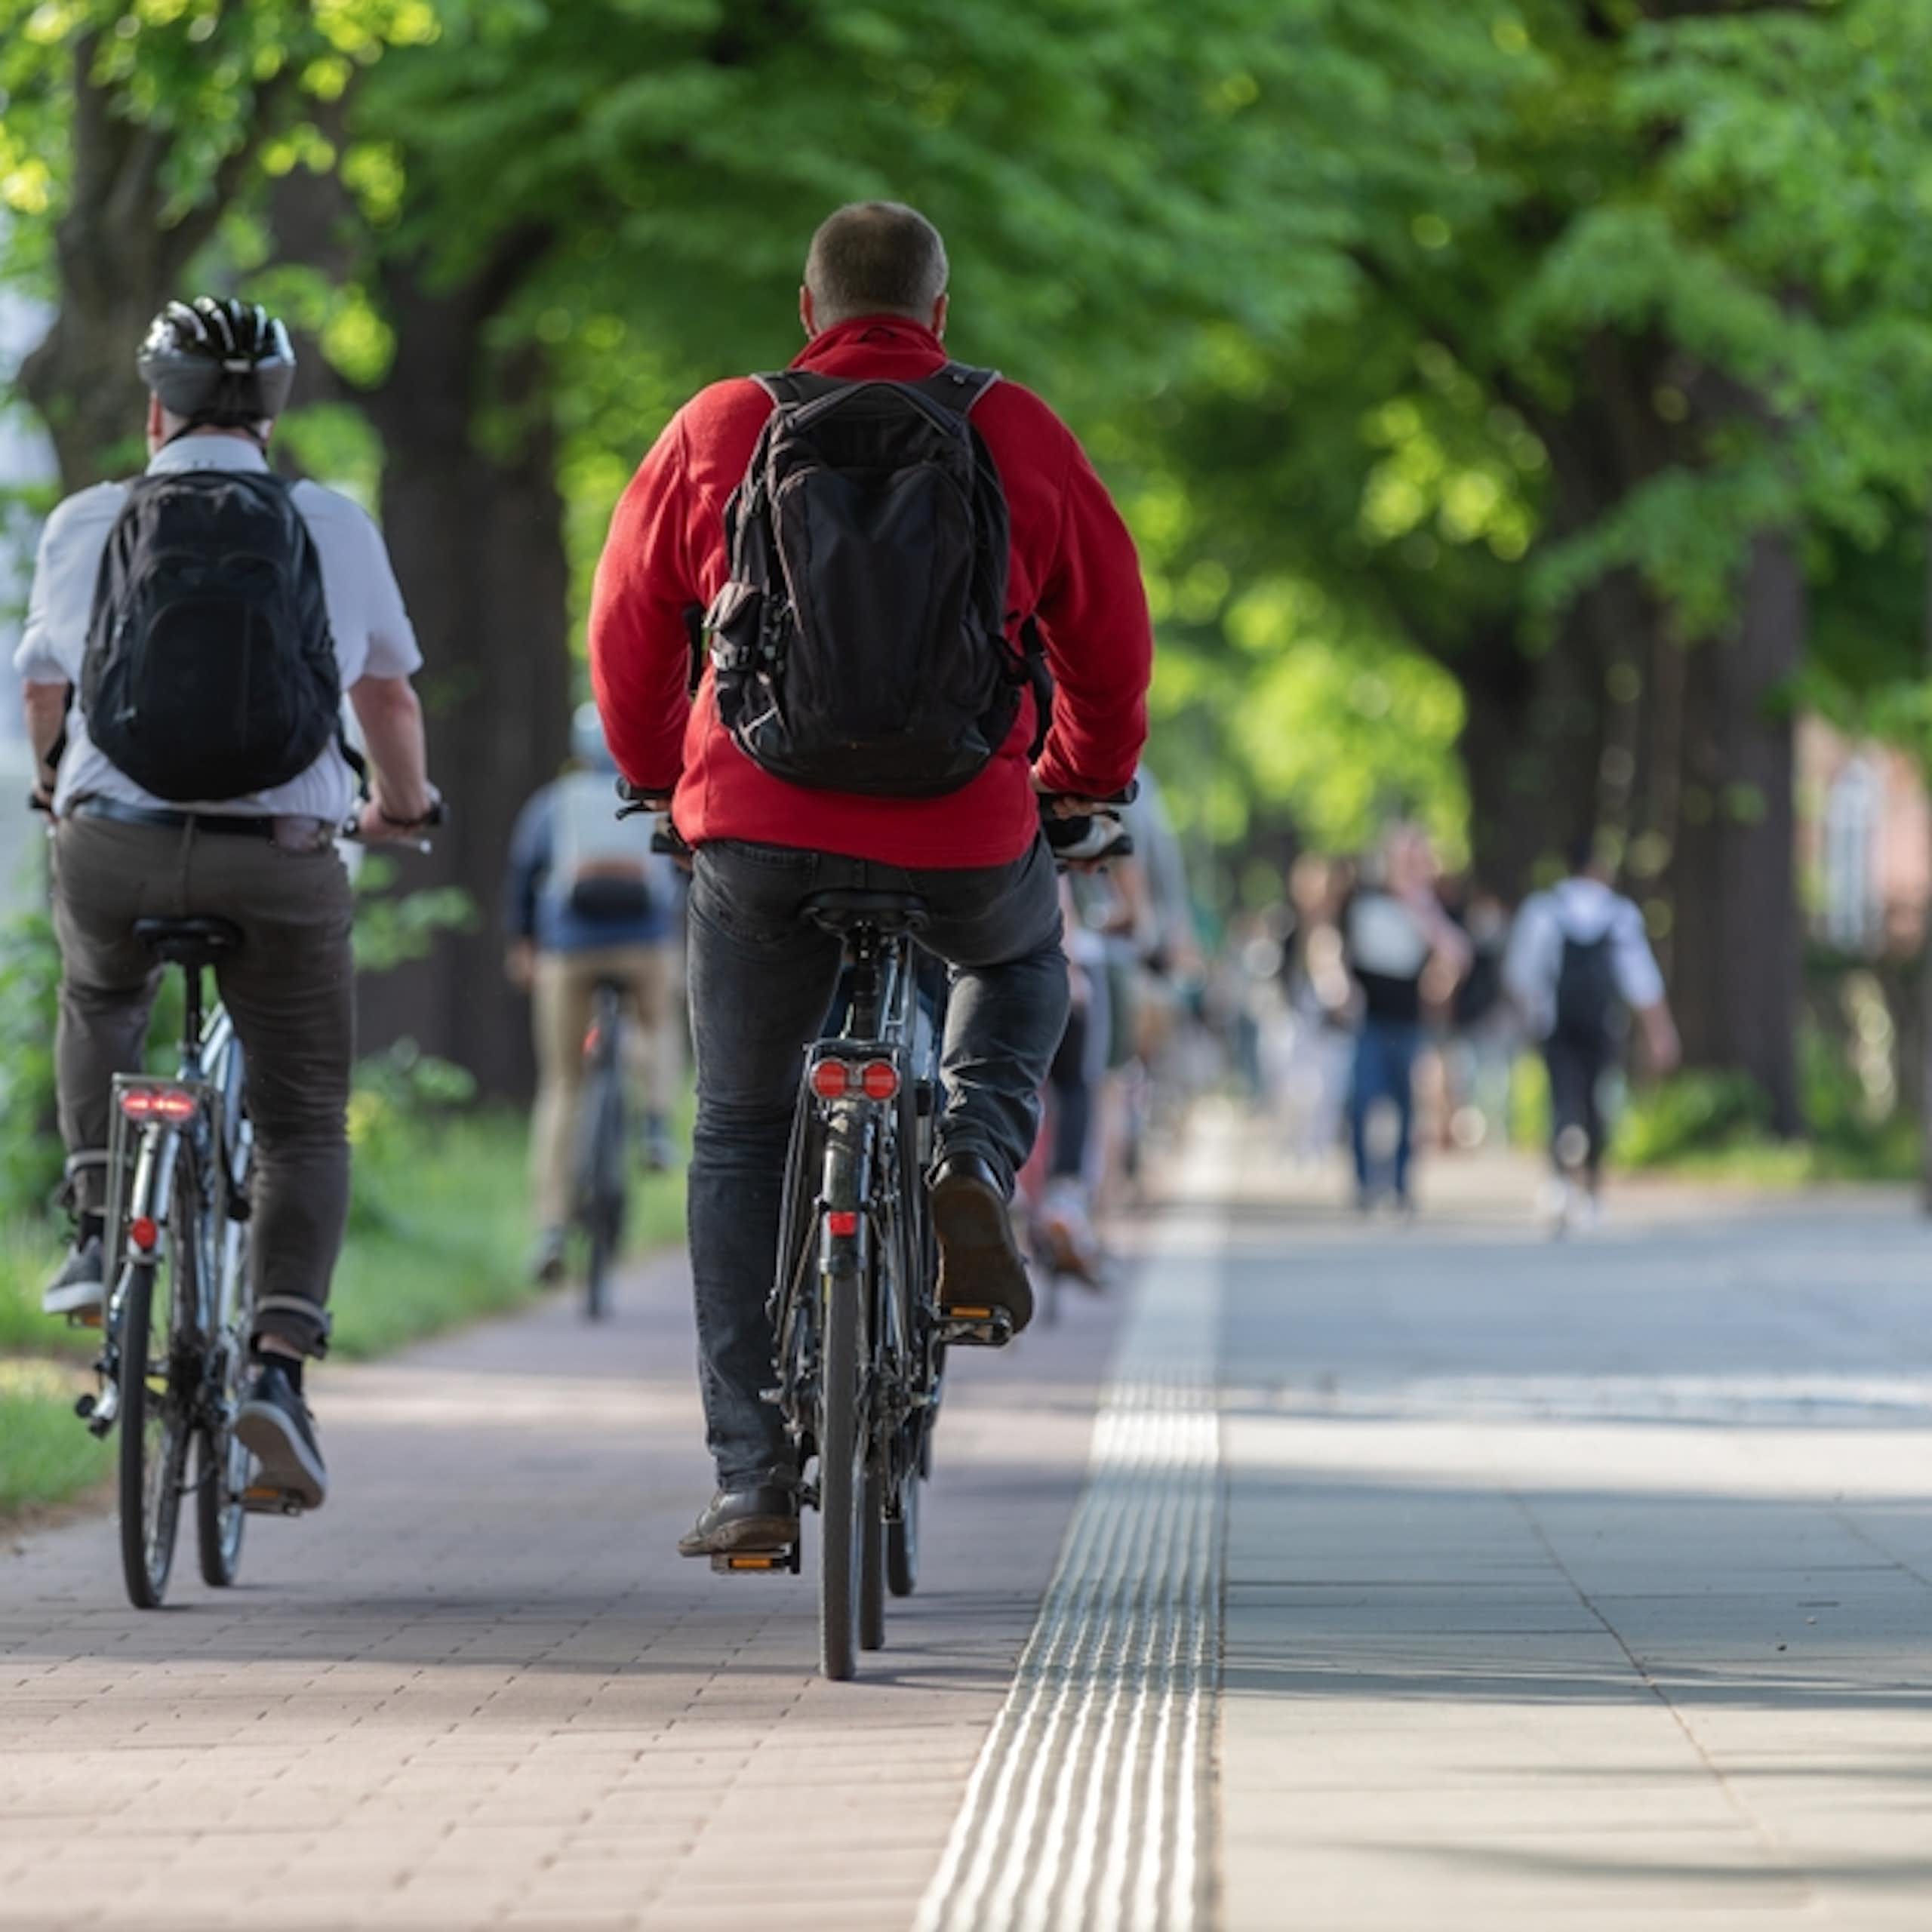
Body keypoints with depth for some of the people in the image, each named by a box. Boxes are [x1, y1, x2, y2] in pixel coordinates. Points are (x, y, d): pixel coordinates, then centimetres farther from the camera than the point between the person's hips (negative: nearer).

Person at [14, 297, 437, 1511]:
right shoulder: (332, 528, 7)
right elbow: (391, 696, 18)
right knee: (307, 1126, 11)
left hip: (112, 849, 1)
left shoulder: (90, 525, 8)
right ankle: (281, 1363, -7)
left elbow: (45, 693, 20)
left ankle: (99, 1232, 22)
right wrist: (404, 806, 39)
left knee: (101, 1001, 35)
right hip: (282, 859, -1)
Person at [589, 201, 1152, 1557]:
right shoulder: (1019, 436, 2)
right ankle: (977, 1163, 5)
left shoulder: (719, 432, 3)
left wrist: (659, 776, 30)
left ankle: (755, 1482, 9)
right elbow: (1113, 636, 9)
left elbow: (630, 632, 11)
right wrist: (1087, 785, 28)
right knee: (1026, 958, 35)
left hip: (761, 836, 0)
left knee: (743, 1140, 15)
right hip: (966, 847, 0)